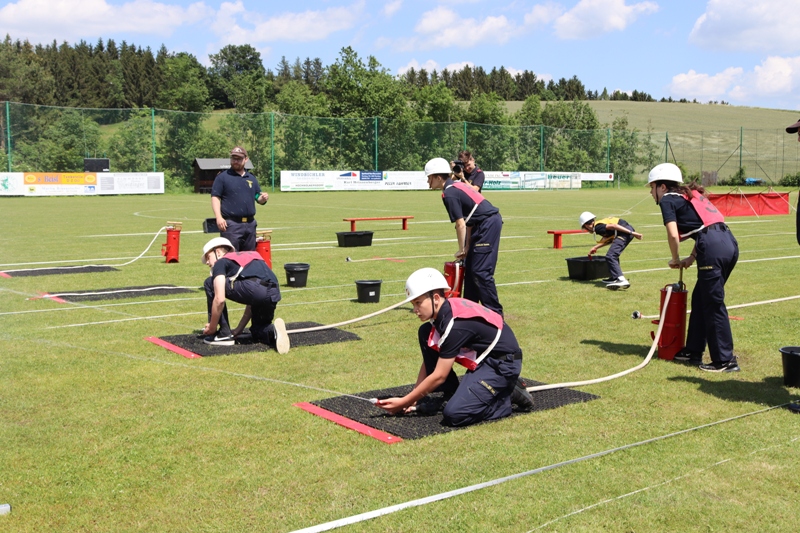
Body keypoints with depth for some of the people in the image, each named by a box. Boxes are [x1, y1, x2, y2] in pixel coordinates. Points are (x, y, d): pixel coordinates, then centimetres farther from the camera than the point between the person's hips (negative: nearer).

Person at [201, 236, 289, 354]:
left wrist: (211, 327, 16)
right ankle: (274, 331, -3)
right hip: (274, 294, 8)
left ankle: (224, 335, 15)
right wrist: (238, 330, 39)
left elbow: (219, 299, 3)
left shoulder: (221, 262, 17)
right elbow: (253, 302, 37)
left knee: (210, 284, 16)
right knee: (258, 330, 33)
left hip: (253, 289, -8)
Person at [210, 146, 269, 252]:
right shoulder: (222, 177, 1)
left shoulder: (251, 178, 17)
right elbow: (215, 197, -4)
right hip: (231, 224, -5)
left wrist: (263, 198, -4)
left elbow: (258, 198, 20)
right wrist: (218, 217, -16)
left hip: (250, 224, 5)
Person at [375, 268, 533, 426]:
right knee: (425, 333, 1)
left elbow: (438, 376, -22)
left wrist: (404, 402, -16)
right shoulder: (443, 311, -3)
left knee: (454, 414, -24)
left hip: (502, 364, -9)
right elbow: (429, 359, 6)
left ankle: (509, 395, -1)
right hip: (481, 358, 9)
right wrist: (414, 396, 4)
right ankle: (453, 395, 5)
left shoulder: (455, 325, -28)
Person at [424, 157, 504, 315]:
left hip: (488, 224, -10)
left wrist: (461, 249, -2)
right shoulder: (456, 186, 16)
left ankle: (495, 312, -6)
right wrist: (467, 247, 12)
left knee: (480, 271, -9)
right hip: (491, 221, 10)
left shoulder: (449, 194, -13)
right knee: (470, 266, 16)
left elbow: (460, 225, -14)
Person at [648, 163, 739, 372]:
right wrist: (691, 258, 20)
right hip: (730, 243, 9)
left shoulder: (668, 200, 3)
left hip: (713, 248, -9)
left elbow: (673, 234, -8)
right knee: (700, 298, 17)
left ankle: (725, 360, 4)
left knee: (714, 305, -1)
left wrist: (675, 259, 8)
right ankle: (694, 351, 25)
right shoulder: (690, 196, 27)